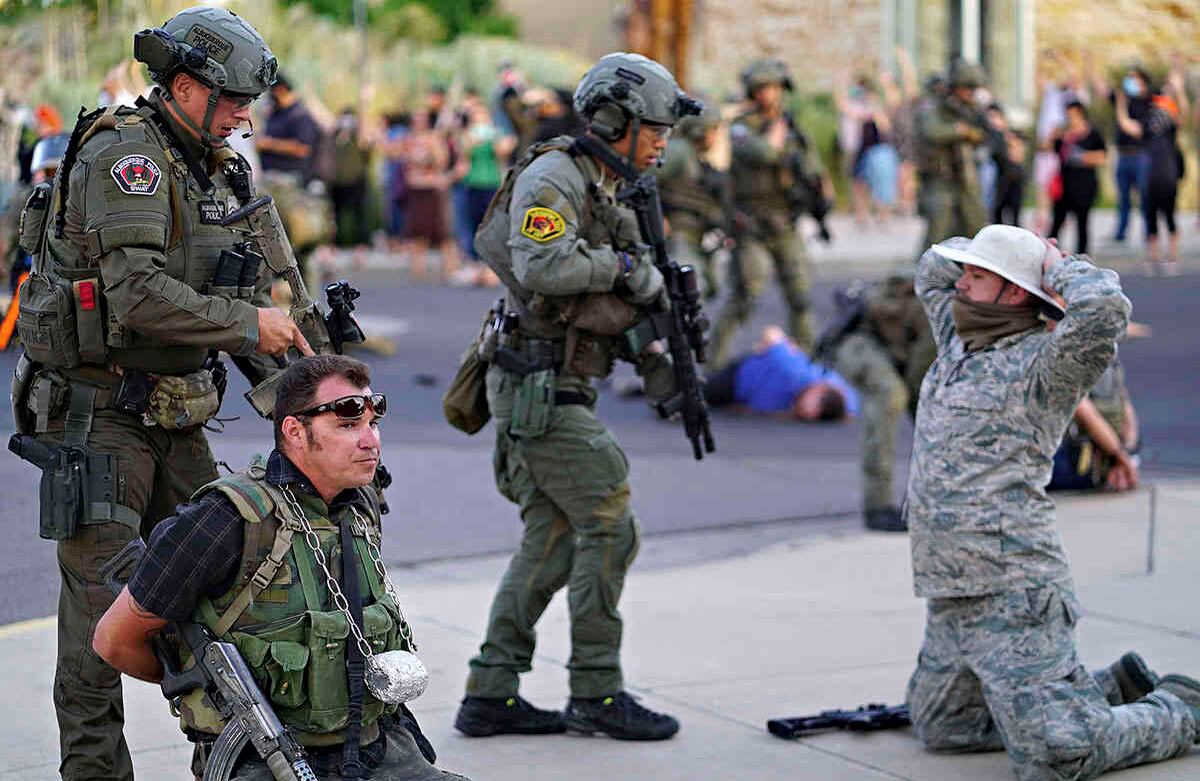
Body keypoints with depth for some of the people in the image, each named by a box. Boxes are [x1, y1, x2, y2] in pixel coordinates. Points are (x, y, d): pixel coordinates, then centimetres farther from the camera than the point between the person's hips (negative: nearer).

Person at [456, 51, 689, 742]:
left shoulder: (606, 193, 18)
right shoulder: (554, 177, -12)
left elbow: (612, 303, 22)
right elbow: (542, 266, -30)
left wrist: (653, 359, 7)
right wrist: (627, 264, -19)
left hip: (560, 390, 10)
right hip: (540, 388, -10)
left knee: (552, 540, 9)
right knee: (610, 527, -8)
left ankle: (491, 695, 11)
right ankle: (596, 692, -1)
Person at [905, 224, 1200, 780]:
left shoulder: (1041, 363, -11)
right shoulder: (959, 342, 14)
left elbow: (1103, 306, -29)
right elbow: (933, 268, 31)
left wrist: (1057, 267, -9)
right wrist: (1001, 252, 15)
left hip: (1011, 597, -9)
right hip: (950, 600, 9)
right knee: (940, 728, 20)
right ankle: (1115, 690, 27)